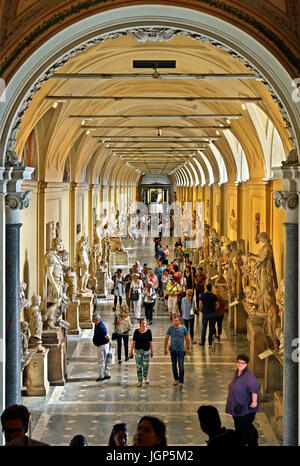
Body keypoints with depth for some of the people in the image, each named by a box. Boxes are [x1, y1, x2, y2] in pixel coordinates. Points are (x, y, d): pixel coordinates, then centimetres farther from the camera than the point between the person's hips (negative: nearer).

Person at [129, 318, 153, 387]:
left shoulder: (148, 331, -1)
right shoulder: (136, 331, -2)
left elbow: (150, 342, 4)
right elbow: (133, 341, 2)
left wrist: (152, 351, 6)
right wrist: (131, 351, 1)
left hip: (146, 350, 0)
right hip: (138, 350, 0)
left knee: (146, 365, -6)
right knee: (139, 366, 2)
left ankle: (145, 377, 23)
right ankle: (140, 381, 12)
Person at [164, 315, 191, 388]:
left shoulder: (183, 328, -7)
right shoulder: (170, 328, -5)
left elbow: (187, 338, 3)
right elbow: (166, 338, 5)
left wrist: (188, 348, 4)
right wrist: (165, 348, 5)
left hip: (181, 350, -2)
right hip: (173, 350, 2)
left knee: (181, 366, -7)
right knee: (174, 366, 11)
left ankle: (181, 382, -3)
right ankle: (176, 379, 28)